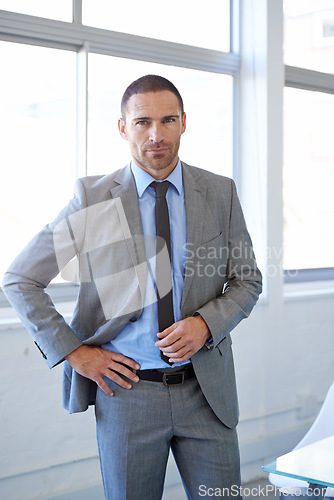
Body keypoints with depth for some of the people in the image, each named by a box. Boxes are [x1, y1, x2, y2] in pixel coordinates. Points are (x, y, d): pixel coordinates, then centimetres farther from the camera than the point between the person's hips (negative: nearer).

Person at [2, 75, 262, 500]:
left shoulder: (220, 194, 1)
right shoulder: (93, 201, -5)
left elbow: (247, 280, 9)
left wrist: (206, 323, -10)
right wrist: (72, 351, -6)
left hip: (206, 389, 2)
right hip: (127, 389, -1)